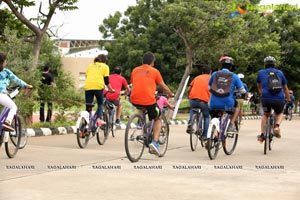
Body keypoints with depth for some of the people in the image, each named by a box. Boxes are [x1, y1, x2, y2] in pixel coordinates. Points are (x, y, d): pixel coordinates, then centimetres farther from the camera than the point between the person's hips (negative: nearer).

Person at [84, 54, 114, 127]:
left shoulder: (90, 65, 26)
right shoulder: (105, 66, 16)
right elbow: (106, 80, 12)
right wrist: (111, 89, 24)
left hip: (88, 86, 2)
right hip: (98, 86, -2)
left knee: (88, 107, 6)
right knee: (100, 104, 17)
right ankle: (99, 119, -4)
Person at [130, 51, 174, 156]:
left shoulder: (135, 70, 14)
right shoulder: (154, 71, 4)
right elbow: (163, 87, 13)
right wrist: (171, 94, 32)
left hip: (135, 100, 4)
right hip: (149, 100, -4)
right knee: (158, 119, 18)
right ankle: (155, 142, 1)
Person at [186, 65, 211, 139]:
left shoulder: (197, 77, 24)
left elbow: (188, 89, 20)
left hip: (193, 99, 2)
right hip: (204, 100, -2)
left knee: (192, 110, 35)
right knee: (206, 117, 22)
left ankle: (190, 123, 12)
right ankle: (204, 135, 15)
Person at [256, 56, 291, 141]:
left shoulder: (260, 72, 16)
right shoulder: (280, 73, 16)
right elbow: (285, 88, 26)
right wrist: (289, 99, 39)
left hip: (266, 98, 0)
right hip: (279, 99, 0)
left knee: (265, 114, 27)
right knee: (279, 113, 28)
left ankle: (262, 134, 14)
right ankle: (277, 126, 0)